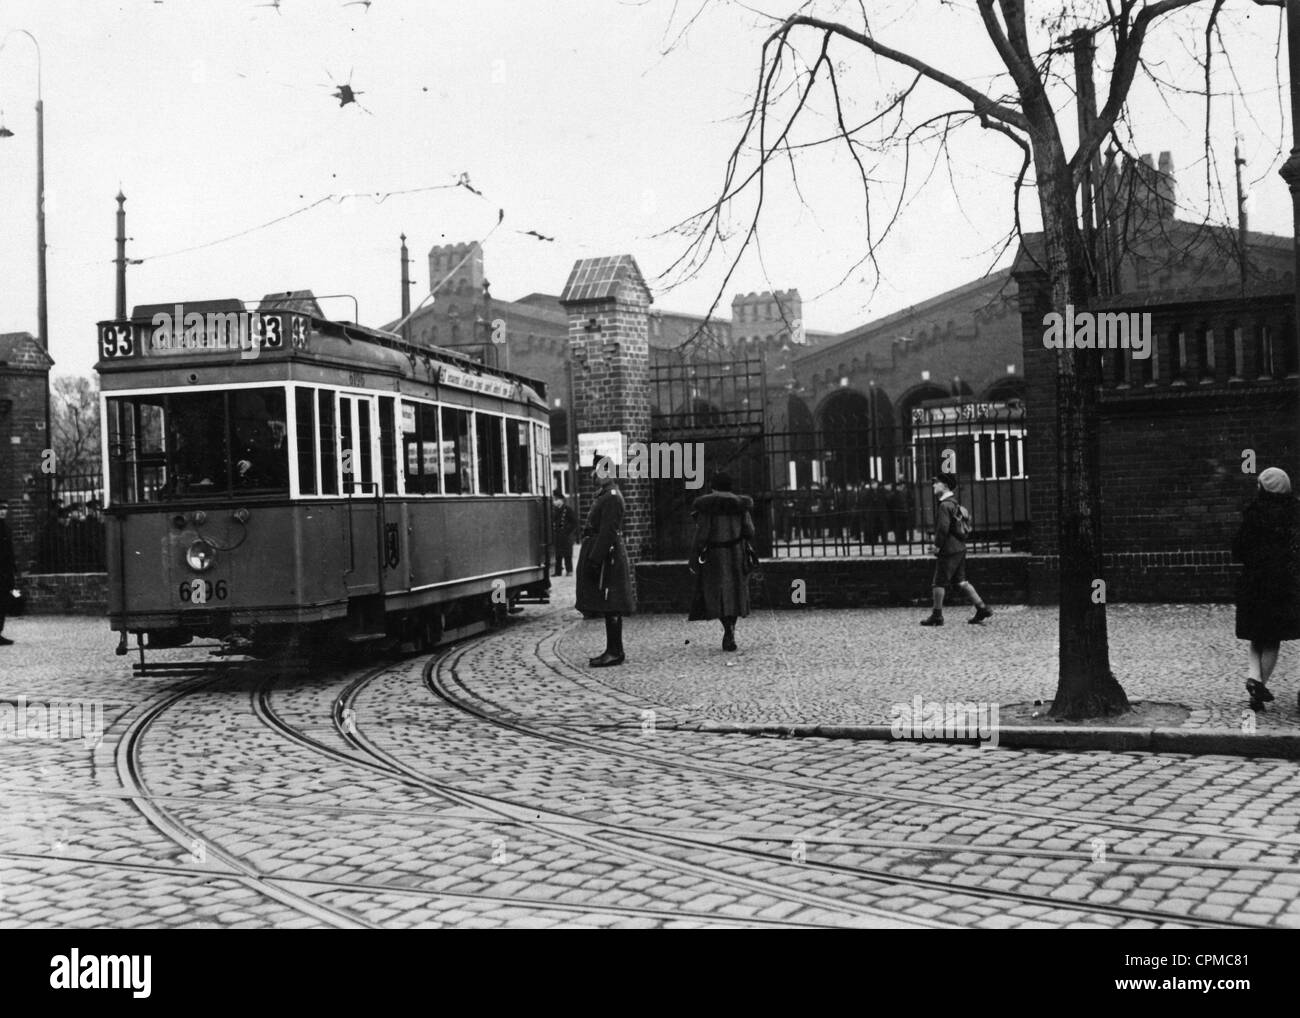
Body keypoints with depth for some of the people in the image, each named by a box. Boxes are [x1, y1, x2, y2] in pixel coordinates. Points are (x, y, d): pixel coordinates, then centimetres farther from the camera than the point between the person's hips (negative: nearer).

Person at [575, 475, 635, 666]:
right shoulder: (604, 496, 17)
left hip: (607, 556, -10)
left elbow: (607, 531, -21)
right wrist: (593, 557, 20)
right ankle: (613, 650, 17)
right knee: (609, 608, 12)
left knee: (610, 608, -6)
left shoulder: (612, 497, -14)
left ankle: (615, 652, -3)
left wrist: (595, 560, -22)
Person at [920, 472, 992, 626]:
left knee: (938, 582, 1)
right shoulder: (954, 502, 13)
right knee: (961, 581, 14)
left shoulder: (945, 505, -17)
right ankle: (982, 608, 11)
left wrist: (937, 545, -12)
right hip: (959, 548, 9)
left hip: (948, 550, -9)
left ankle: (937, 615, 7)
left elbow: (943, 528, -24)